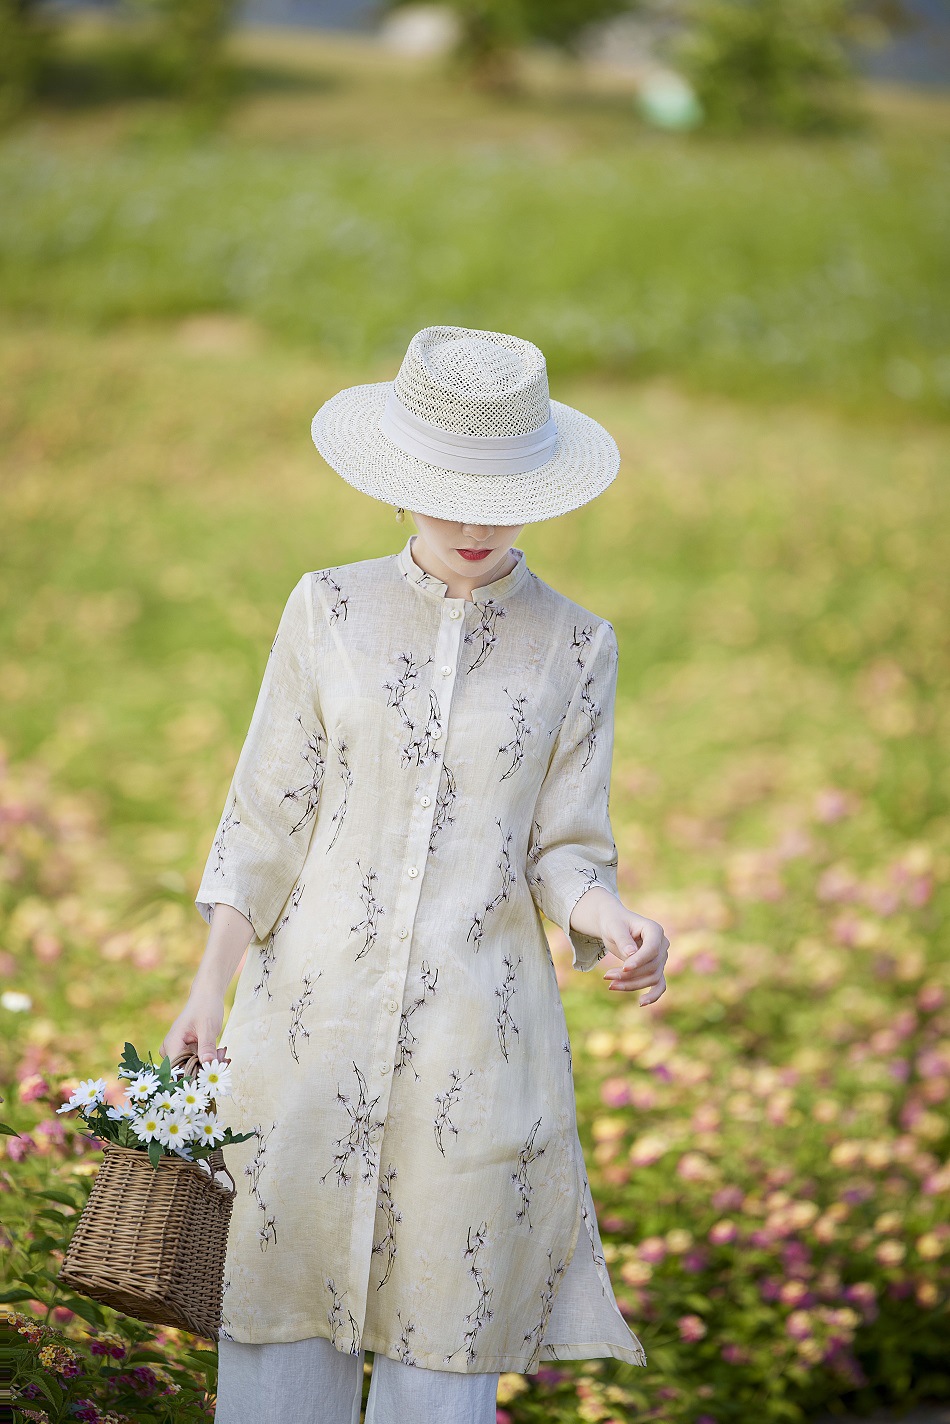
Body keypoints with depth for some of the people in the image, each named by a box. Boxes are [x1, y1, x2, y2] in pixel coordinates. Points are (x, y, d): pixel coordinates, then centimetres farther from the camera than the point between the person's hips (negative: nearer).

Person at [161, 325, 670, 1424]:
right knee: (284, 1287, 2)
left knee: (443, 1329, 2)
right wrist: (208, 990, 3)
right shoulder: (329, 612, 4)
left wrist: (615, 923, -15)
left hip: (480, 1030, 0)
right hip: (317, 1004, 1)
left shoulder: (574, 647, 4)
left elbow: (566, 851, 6)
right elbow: (268, 818, 7)